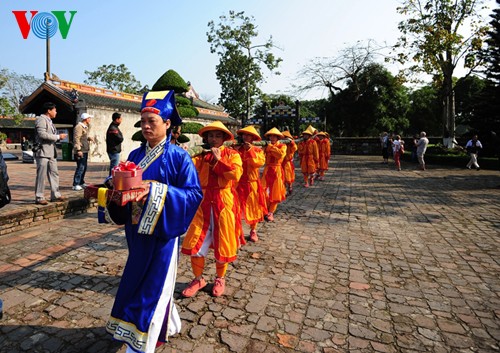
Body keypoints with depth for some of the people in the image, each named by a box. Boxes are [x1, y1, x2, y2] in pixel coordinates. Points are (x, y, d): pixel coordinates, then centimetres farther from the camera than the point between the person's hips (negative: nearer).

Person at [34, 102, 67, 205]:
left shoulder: (49, 121, 21)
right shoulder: (41, 119, -8)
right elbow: (42, 134, -21)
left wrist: (59, 137, 7)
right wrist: (58, 137, -15)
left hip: (51, 152, 10)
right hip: (42, 152, -9)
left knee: (54, 174, 11)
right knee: (41, 176, -4)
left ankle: (55, 195, 18)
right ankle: (39, 197, 2)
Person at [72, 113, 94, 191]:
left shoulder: (85, 127, 20)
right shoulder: (78, 127, -12)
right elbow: (76, 139, -19)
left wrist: (89, 138, 8)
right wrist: (78, 150, -24)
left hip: (85, 151, 10)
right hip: (80, 151, -10)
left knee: (84, 167, 15)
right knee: (80, 167, -11)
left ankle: (81, 183, 25)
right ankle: (76, 184, -8)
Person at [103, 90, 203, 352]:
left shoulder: (178, 156, -12)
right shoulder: (135, 155, 7)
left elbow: (194, 193, -18)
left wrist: (156, 191, -27)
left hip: (163, 231, -7)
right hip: (138, 230, 7)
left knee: (153, 284, 3)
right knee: (138, 279, 19)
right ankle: (166, 325, 42)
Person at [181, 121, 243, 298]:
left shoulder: (232, 154, 0)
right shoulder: (201, 155, 7)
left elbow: (236, 174, -18)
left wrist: (218, 160, -13)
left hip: (224, 203, -2)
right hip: (203, 203, 3)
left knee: (222, 243, 9)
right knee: (196, 243, 4)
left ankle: (220, 279, 31)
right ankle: (198, 279, 26)